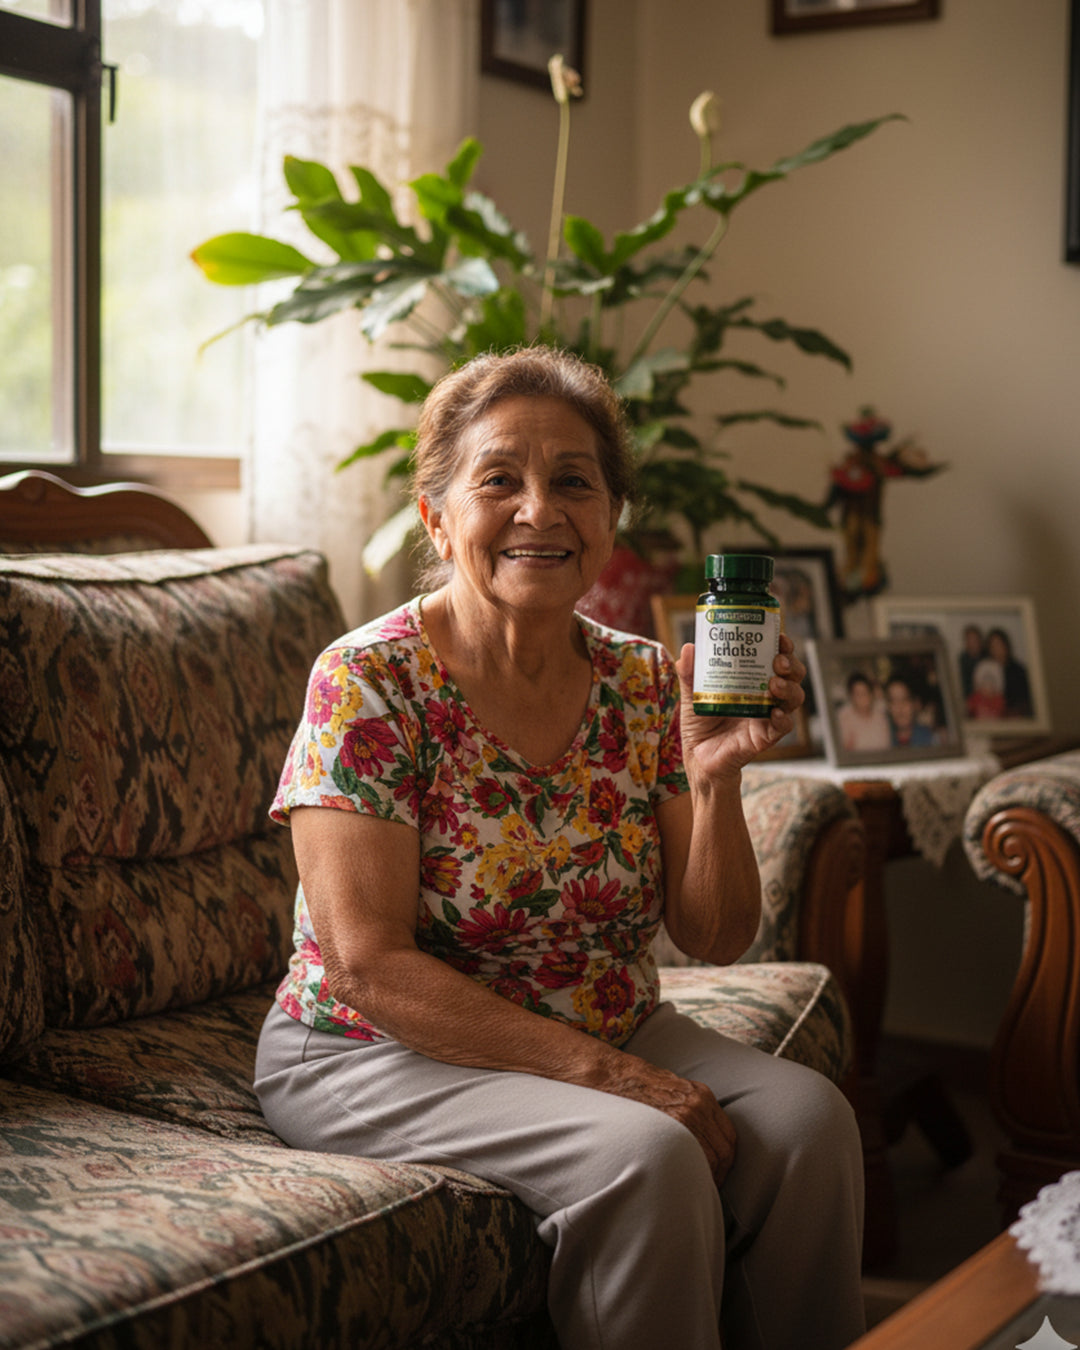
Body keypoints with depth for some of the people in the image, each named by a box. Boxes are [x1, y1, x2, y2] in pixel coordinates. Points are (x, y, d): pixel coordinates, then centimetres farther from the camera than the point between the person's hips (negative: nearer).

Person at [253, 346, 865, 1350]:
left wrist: (714, 778, -17)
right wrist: (601, 1070, -24)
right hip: (381, 1056, -5)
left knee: (807, 1117, -18)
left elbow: (714, 939, 1)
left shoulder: (645, 685, 0)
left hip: (612, 1032, 5)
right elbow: (368, 968, -19)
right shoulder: (368, 683, -15)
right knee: (644, 1157, -28)